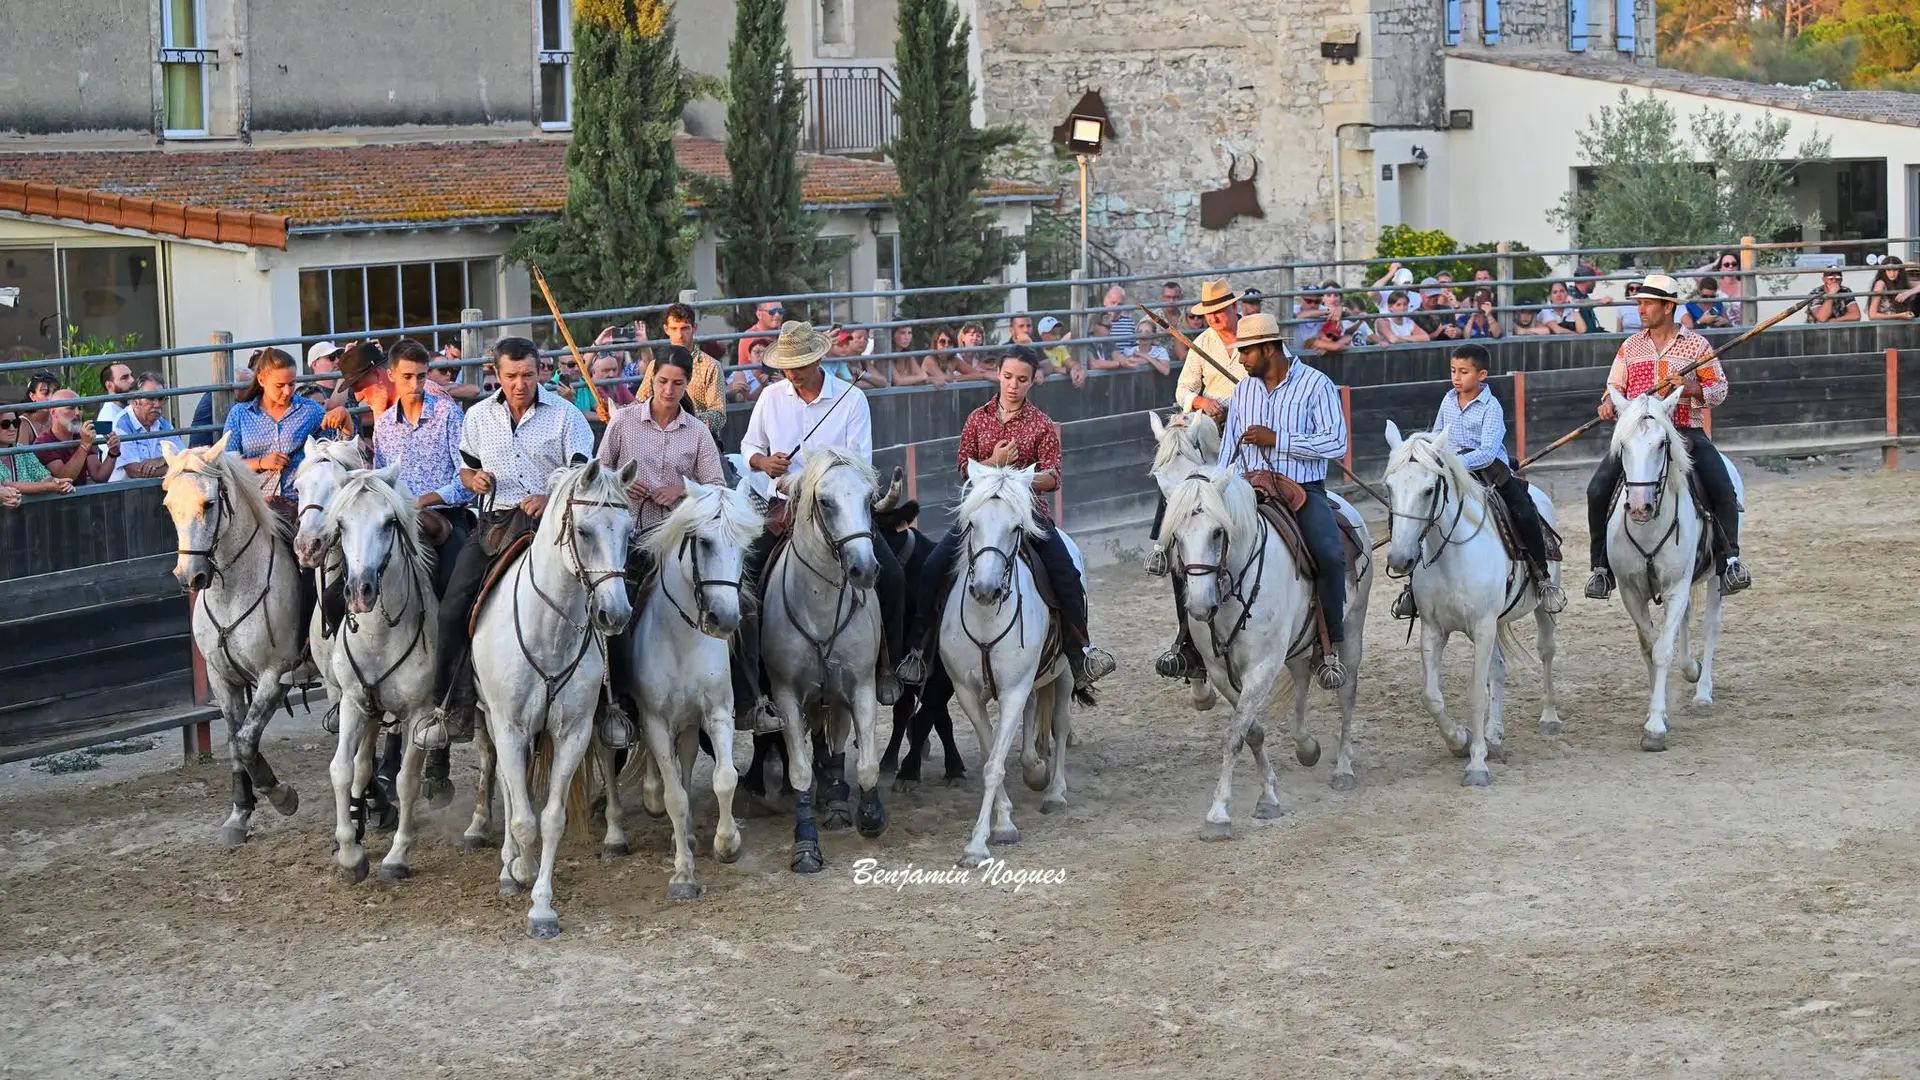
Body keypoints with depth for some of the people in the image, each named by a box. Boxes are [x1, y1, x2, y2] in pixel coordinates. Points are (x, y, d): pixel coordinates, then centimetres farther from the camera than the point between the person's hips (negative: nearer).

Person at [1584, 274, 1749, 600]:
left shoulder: (1696, 345, 4)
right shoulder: (1630, 347, 12)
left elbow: (1719, 388, 5)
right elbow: (1615, 386, 16)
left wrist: (1695, 390, -16)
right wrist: (1609, 404, -7)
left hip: (1686, 433, -2)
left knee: (1722, 488, -24)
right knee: (1598, 489, -15)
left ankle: (1729, 560, -10)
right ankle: (1602, 567, -4)